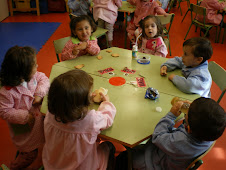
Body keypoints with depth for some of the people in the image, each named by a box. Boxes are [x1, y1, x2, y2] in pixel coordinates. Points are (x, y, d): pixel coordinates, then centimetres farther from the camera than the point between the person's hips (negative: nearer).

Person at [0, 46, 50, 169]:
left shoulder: (32, 76, -15)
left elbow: (43, 79, -3)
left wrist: (40, 93, -20)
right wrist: (24, 117, -29)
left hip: (39, 121, 6)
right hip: (24, 131, -6)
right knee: (29, 154, 15)